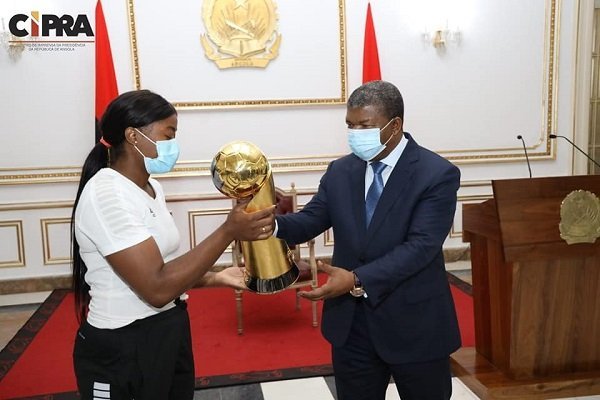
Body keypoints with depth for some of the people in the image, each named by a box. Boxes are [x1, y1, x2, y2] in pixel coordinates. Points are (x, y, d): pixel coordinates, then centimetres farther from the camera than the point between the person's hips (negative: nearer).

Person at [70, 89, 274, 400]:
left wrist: (214, 278, 2)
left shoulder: (150, 188, 6)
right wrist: (229, 231, -28)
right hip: (122, 351, -8)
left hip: (168, 336, 8)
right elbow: (157, 288, -28)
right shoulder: (107, 195, -22)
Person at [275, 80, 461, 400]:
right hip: (351, 324, 4)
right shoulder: (340, 171, 3)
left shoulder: (437, 175, -14)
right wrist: (272, 223, -24)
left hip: (415, 325, -4)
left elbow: (421, 246, -23)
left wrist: (358, 280, -32)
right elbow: (310, 221, -2)